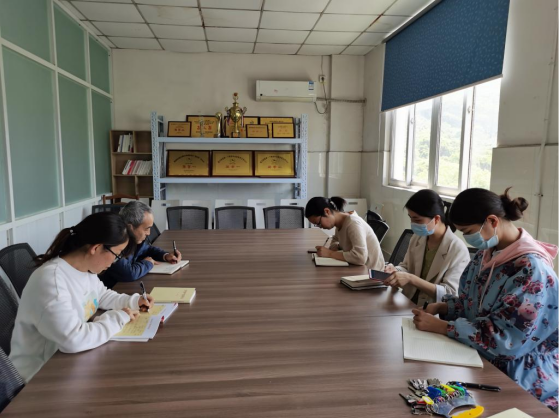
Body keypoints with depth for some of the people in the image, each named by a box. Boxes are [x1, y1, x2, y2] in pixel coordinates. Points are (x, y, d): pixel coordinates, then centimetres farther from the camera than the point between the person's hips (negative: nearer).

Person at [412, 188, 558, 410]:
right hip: (483, 361, 7)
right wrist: (441, 307, -7)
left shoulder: (532, 271, -23)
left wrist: (440, 326, -24)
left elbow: (503, 339, -26)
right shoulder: (487, 254, 1)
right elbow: (471, 302, 12)